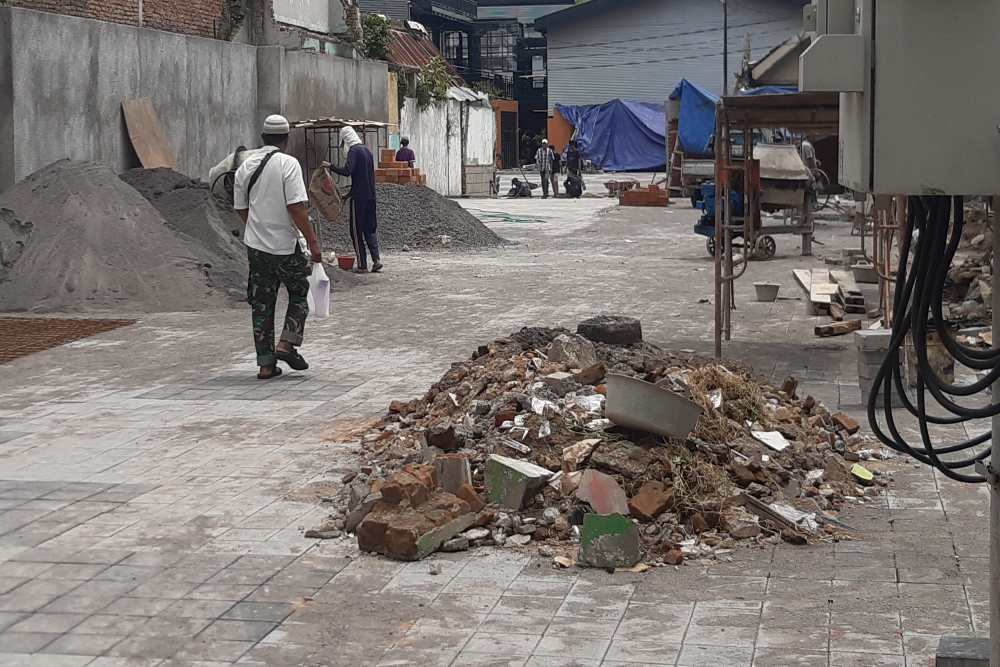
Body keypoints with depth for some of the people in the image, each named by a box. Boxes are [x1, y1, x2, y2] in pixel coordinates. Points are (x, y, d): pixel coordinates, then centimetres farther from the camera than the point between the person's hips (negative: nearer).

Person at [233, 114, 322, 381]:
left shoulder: (245, 166, 7)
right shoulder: (288, 164, -12)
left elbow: (241, 208, 14)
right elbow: (297, 207, -19)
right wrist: (313, 242, -15)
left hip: (255, 246, 5)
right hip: (285, 246, -5)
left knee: (261, 304, 9)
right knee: (299, 294, 15)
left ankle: (266, 364, 9)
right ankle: (286, 345, 1)